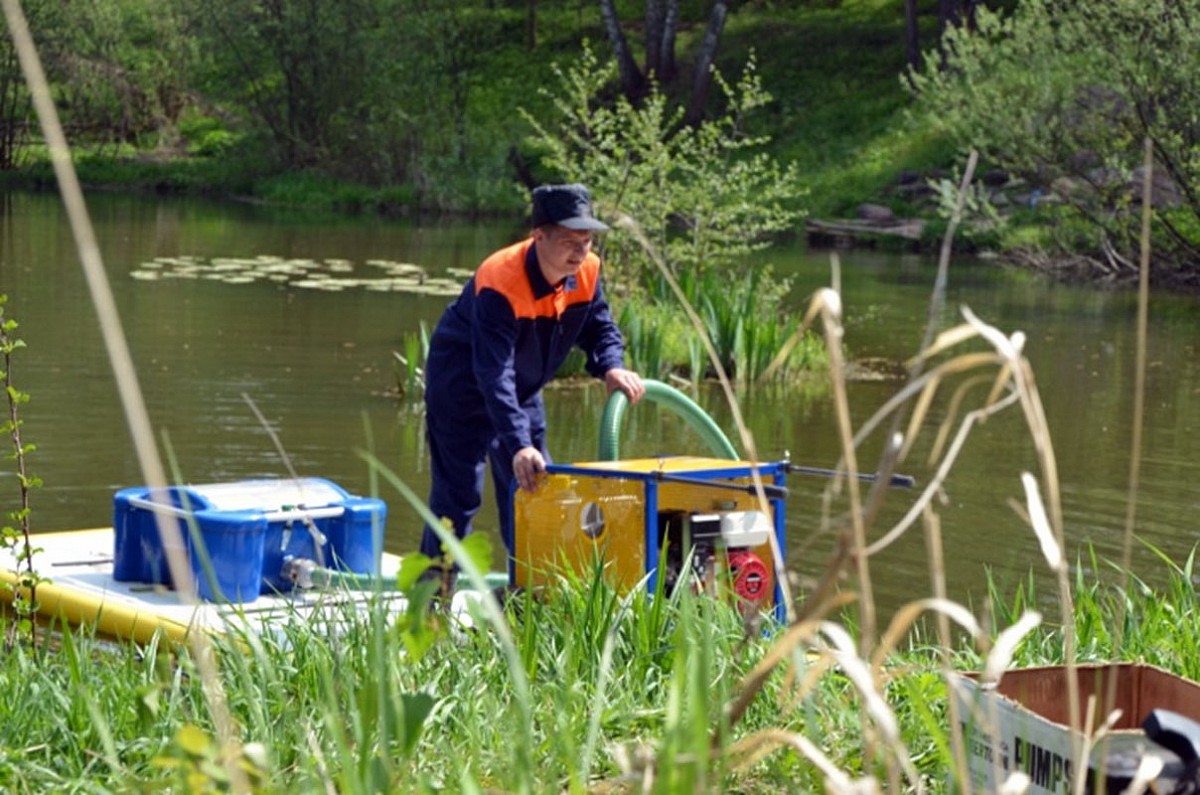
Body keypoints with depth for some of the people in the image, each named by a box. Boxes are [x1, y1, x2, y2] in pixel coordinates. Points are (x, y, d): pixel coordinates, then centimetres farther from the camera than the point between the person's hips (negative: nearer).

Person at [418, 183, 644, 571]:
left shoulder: (587, 271, -15)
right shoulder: (499, 283, -36)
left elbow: (599, 327, 0)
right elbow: (494, 376, -42)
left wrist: (612, 368, -24)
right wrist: (519, 445, -50)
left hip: (523, 391, 7)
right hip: (462, 389, -7)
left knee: (535, 487, 10)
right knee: (458, 495, -9)